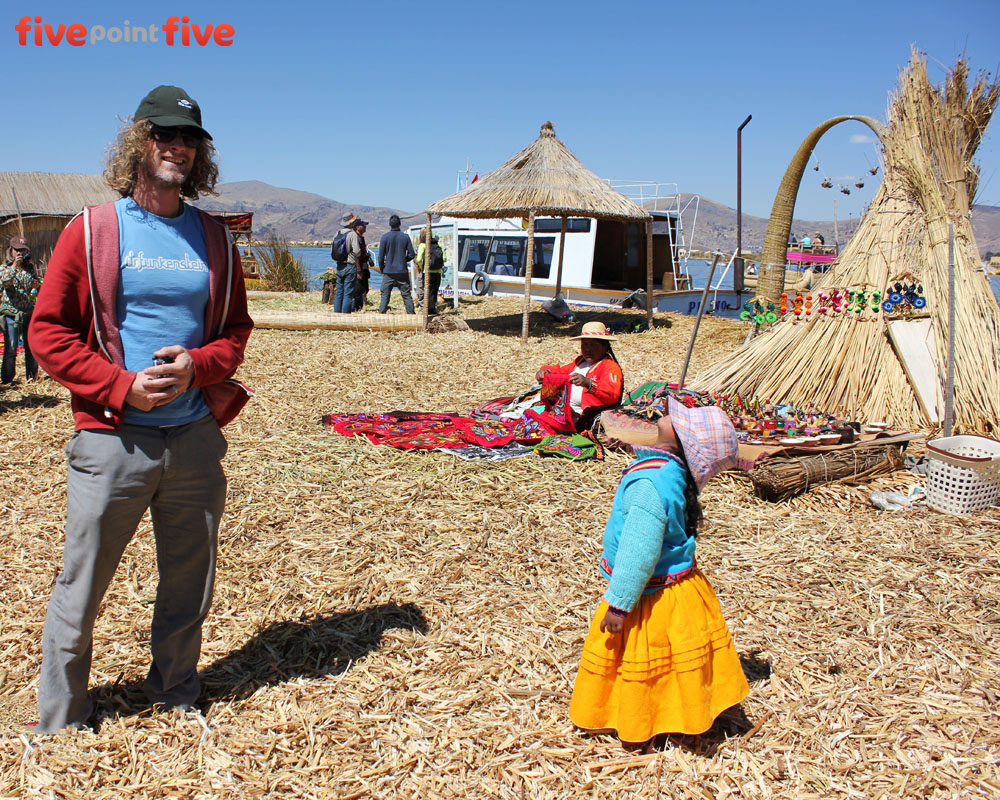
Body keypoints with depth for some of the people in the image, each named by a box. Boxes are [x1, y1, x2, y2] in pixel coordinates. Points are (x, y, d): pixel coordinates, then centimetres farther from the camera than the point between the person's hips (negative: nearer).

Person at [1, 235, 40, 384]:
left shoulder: (30, 268, 12)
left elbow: (36, 284, 19)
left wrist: (37, 285, -5)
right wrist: (14, 266, -23)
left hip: (29, 312, 4)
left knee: (31, 345, 7)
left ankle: (32, 376, 17)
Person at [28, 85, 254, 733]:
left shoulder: (214, 238, 8)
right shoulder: (92, 230, -1)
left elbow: (237, 329, 12)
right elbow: (49, 332, -2)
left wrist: (198, 365, -9)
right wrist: (123, 386, -14)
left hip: (196, 437, 3)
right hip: (112, 438, -3)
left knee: (190, 588, 14)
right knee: (81, 590, 6)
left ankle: (176, 700, 35)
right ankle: (60, 722, 26)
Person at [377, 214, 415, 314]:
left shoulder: (385, 237, -4)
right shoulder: (405, 237, 0)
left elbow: (381, 256, -4)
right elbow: (411, 254, 1)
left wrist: (382, 268, 10)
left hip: (389, 272, -1)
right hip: (402, 272, 1)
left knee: (385, 295, 4)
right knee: (406, 295, 7)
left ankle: (381, 314, -1)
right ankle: (411, 314, 7)